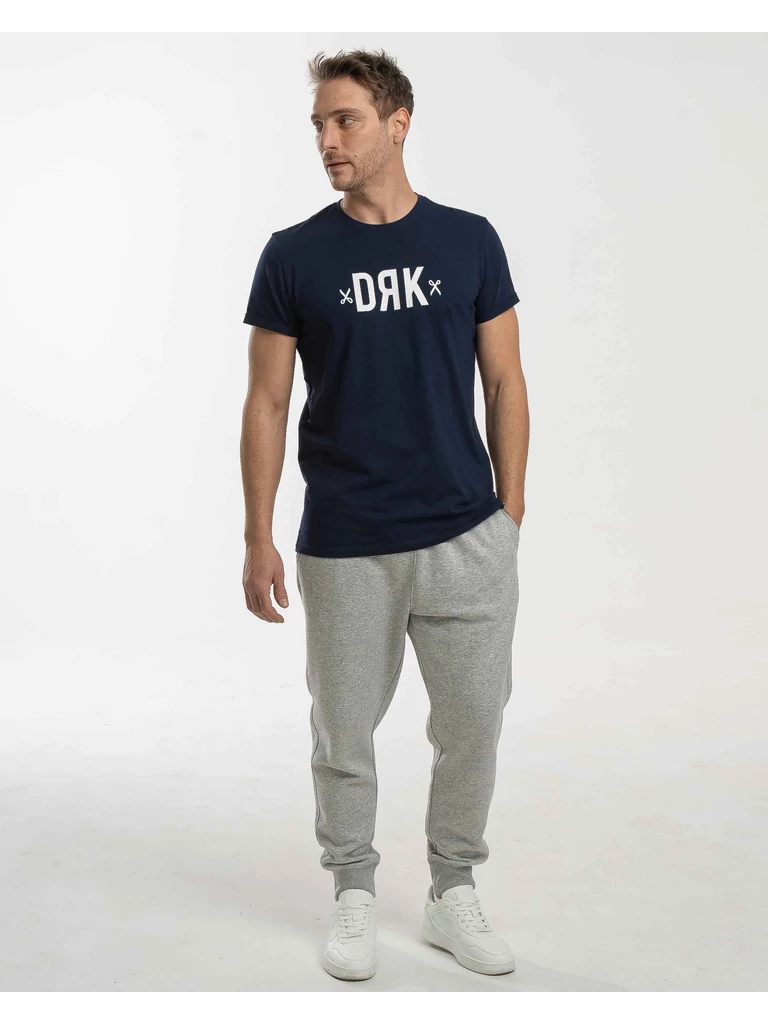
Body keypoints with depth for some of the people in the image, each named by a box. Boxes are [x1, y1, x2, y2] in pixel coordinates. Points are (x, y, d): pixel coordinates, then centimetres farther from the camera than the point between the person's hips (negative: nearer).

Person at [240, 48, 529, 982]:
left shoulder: (469, 241, 2)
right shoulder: (293, 256, -1)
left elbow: (503, 383, 5)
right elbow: (266, 402, 1)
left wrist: (510, 513, 0)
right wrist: (257, 537, -3)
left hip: (466, 537, 1)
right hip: (344, 547, -1)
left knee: (472, 725, 8)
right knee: (344, 733, 10)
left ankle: (453, 894, 28)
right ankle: (353, 896, 30)